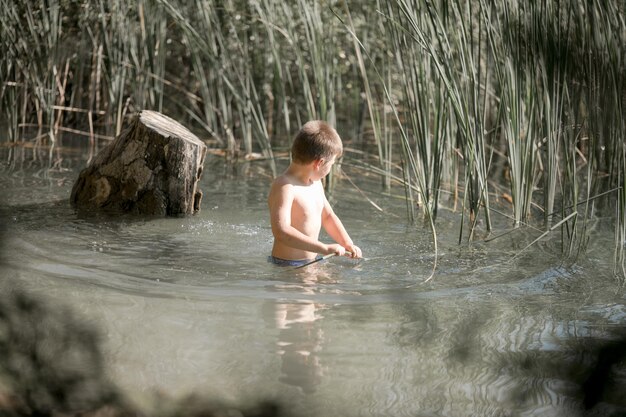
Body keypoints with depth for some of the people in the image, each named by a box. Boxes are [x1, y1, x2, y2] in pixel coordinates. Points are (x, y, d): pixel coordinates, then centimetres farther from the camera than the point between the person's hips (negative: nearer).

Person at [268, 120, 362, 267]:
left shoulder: (315, 182, 11)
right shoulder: (284, 187, -20)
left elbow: (327, 216, 24)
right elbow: (281, 232, -31)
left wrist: (348, 244, 8)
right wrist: (325, 248, -32)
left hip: (312, 260, 9)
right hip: (288, 266, -9)